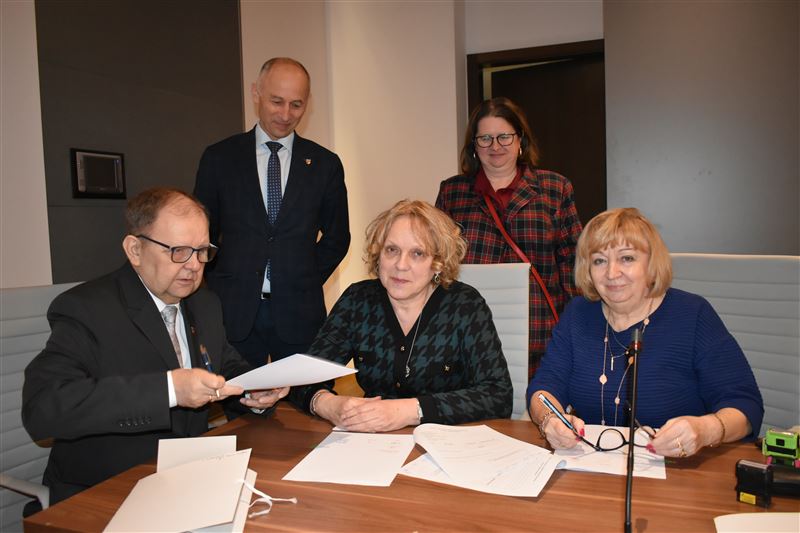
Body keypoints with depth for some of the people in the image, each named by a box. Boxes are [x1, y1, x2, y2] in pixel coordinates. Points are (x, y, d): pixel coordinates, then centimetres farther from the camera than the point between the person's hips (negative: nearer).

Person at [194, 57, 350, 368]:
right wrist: (220, 288, 4)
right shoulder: (219, 158, 4)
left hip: (299, 314, 1)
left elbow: (337, 237, 12)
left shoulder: (325, 164, 5)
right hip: (233, 312, 0)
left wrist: (306, 283, 5)